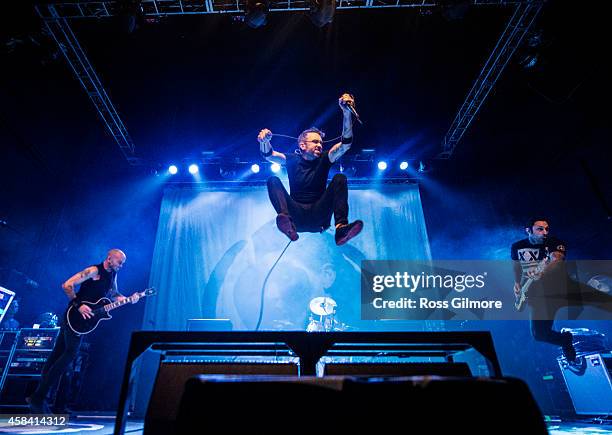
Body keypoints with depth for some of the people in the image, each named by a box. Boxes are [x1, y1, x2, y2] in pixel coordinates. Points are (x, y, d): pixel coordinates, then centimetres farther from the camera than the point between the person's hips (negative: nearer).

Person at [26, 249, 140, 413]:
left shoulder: (113, 275, 11)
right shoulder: (94, 271, -15)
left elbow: (114, 295, 17)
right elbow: (67, 285, -18)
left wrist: (129, 299, 0)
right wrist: (78, 305, -22)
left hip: (86, 318, 8)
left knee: (58, 353, 12)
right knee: (70, 352, -11)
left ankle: (39, 396, 18)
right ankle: (38, 397, -1)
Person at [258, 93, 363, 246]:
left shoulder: (324, 159, 8)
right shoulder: (293, 160, 10)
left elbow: (345, 144, -6)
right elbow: (268, 155, -4)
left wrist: (346, 112, -19)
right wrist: (264, 141, -28)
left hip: (319, 215, 0)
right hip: (297, 215, 0)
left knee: (340, 178, -15)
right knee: (273, 180, -14)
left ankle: (341, 228, -35)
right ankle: (288, 223, -41)